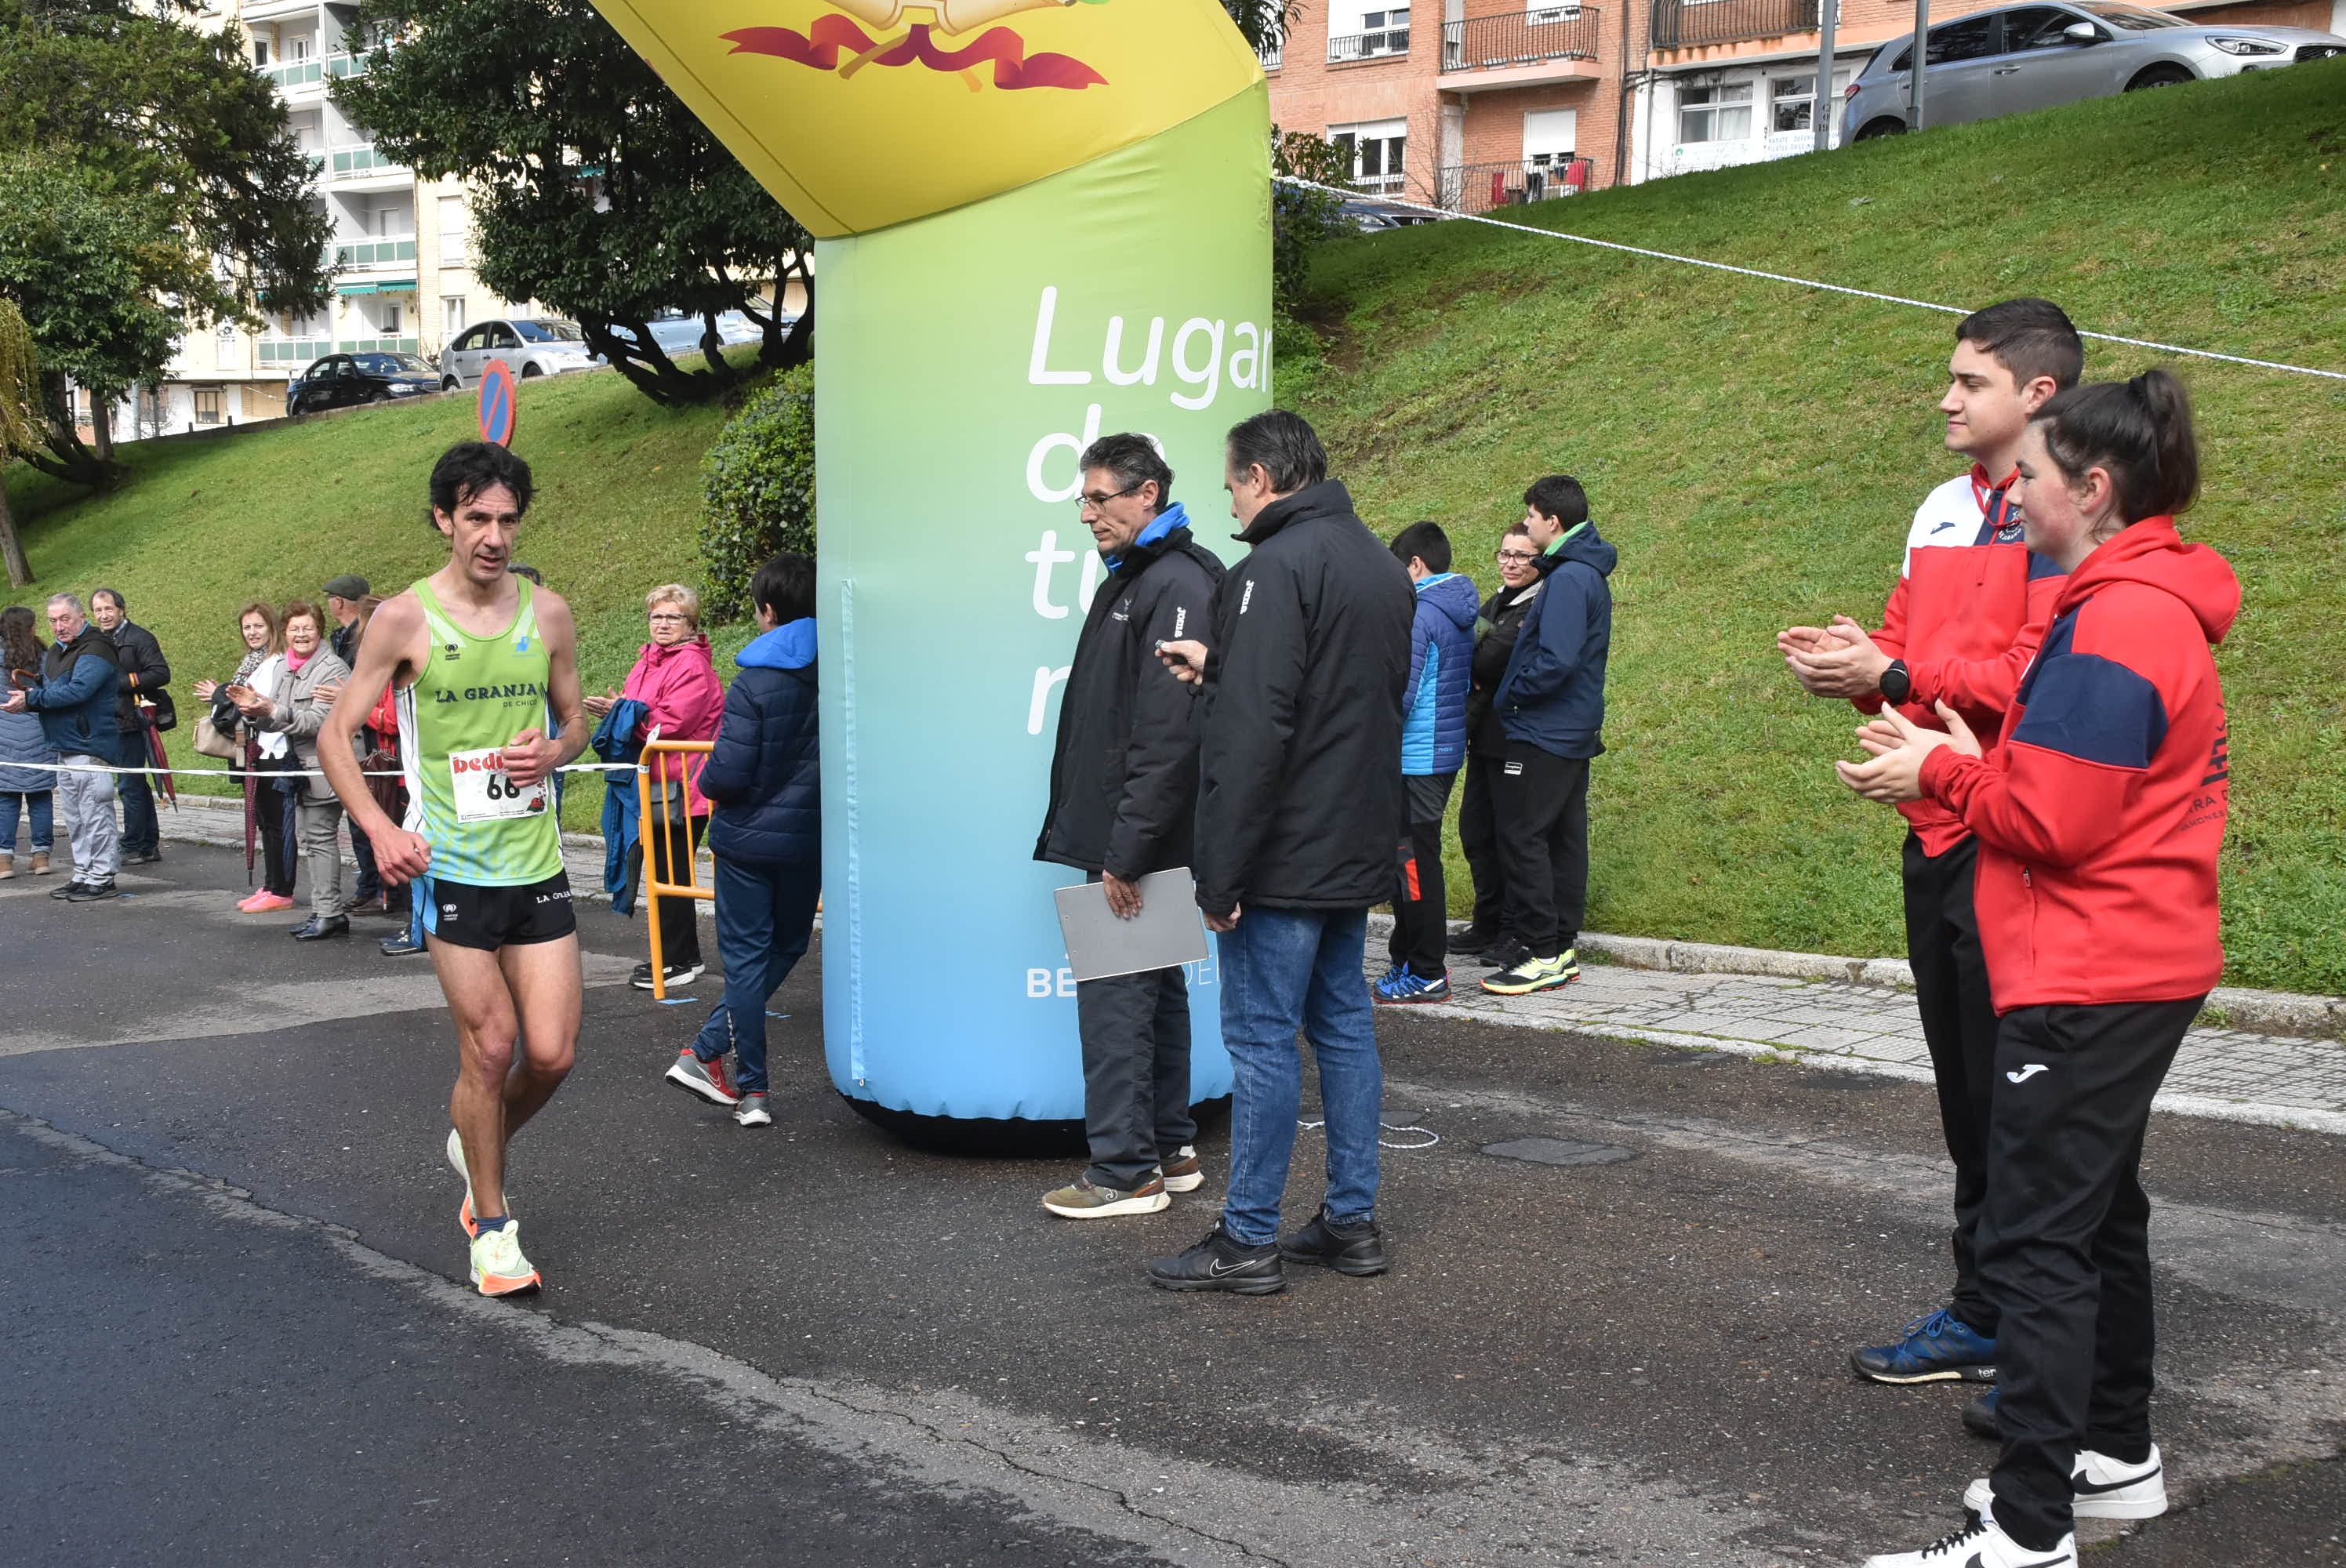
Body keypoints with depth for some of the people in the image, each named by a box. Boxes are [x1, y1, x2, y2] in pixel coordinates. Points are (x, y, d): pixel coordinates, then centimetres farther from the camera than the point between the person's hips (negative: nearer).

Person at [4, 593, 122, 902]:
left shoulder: (95, 650, -12)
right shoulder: (54, 652, 18)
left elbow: (77, 691, -23)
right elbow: (48, 692, 19)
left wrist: (31, 700, -17)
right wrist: (29, 694, -4)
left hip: (90, 746, -10)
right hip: (64, 747, 10)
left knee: (95, 814, -7)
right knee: (74, 818, 13)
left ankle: (102, 879, -2)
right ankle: (84, 874, 20)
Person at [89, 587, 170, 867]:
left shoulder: (139, 638, -8)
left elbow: (161, 674, -17)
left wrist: (121, 681, -19)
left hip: (130, 721, -8)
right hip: (110, 723, 8)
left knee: (130, 785, -7)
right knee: (136, 784, 13)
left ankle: (134, 848, -3)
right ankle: (150, 846, 19)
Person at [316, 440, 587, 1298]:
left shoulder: (547, 612, 5)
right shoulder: (404, 618, -5)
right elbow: (336, 733, -1)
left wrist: (554, 751, -6)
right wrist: (379, 827, -15)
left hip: (537, 864, 3)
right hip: (451, 867, -3)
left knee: (552, 1052, 0)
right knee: (490, 1047, -3)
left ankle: (477, 1145, 32)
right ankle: (492, 1228, 15)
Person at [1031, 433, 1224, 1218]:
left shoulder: (1177, 586, -15)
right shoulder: (1128, 578, 17)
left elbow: (1168, 735, -23)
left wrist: (1126, 851, -22)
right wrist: (1082, 829, 17)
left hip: (1140, 841, -10)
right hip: (1117, 836, 10)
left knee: (1115, 996, -5)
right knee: (1155, 991, 15)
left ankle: (1124, 1172, 2)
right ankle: (1171, 1150, 24)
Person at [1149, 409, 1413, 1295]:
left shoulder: (1276, 568, -16)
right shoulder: (1381, 564, 14)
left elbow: (1251, 733, -23)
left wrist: (1220, 876, -20)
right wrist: (1217, 671, 22)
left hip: (1285, 857, -9)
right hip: (1356, 852, 9)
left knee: (1262, 1038, -2)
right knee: (1344, 1025, 14)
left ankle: (1248, 1240, 5)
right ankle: (1352, 1223, 20)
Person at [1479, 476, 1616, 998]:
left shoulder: (1568, 578, -18)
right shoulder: (1588, 573, 14)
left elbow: (1556, 660, -26)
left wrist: (1507, 697, -12)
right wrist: (1511, 694, 14)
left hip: (1542, 734, -10)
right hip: (1575, 733, 10)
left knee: (1522, 838, -6)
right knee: (1564, 839, 12)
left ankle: (1543, 955, -4)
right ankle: (1563, 948, 18)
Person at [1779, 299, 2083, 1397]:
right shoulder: (1942, 510, 17)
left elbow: (2041, 673, -19)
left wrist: (1894, 677, -18)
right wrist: (1851, 660, 0)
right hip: (1935, 829, 8)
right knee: (1965, 1089, 15)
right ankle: (1981, 1313, 26)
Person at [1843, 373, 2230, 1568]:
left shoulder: (2117, 625, -19)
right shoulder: (2153, 605, 14)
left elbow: (2054, 819, -22)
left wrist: (1943, 771, -7)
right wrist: (1968, 760, 3)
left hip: (2087, 984, -11)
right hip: (2142, 967, 11)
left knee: (2035, 1238, -7)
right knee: (2098, 1212, 21)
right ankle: (2116, 1457, 34)